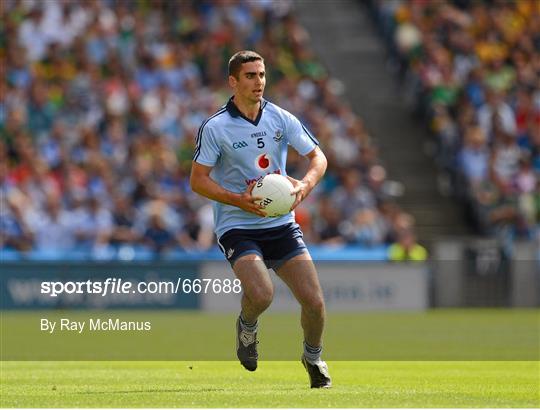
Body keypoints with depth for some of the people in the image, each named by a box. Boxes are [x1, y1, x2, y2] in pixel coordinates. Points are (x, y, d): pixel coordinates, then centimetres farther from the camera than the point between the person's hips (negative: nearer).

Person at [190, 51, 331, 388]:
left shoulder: (281, 119, 2)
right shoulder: (215, 128, -8)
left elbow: (318, 157, 8)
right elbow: (198, 180, -7)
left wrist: (304, 186, -13)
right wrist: (240, 200, -20)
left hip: (282, 224, 4)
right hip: (237, 229, -4)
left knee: (314, 301, -6)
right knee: (261, 294, -28)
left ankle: (313, 357, 24)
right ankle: (247, 325, 10)